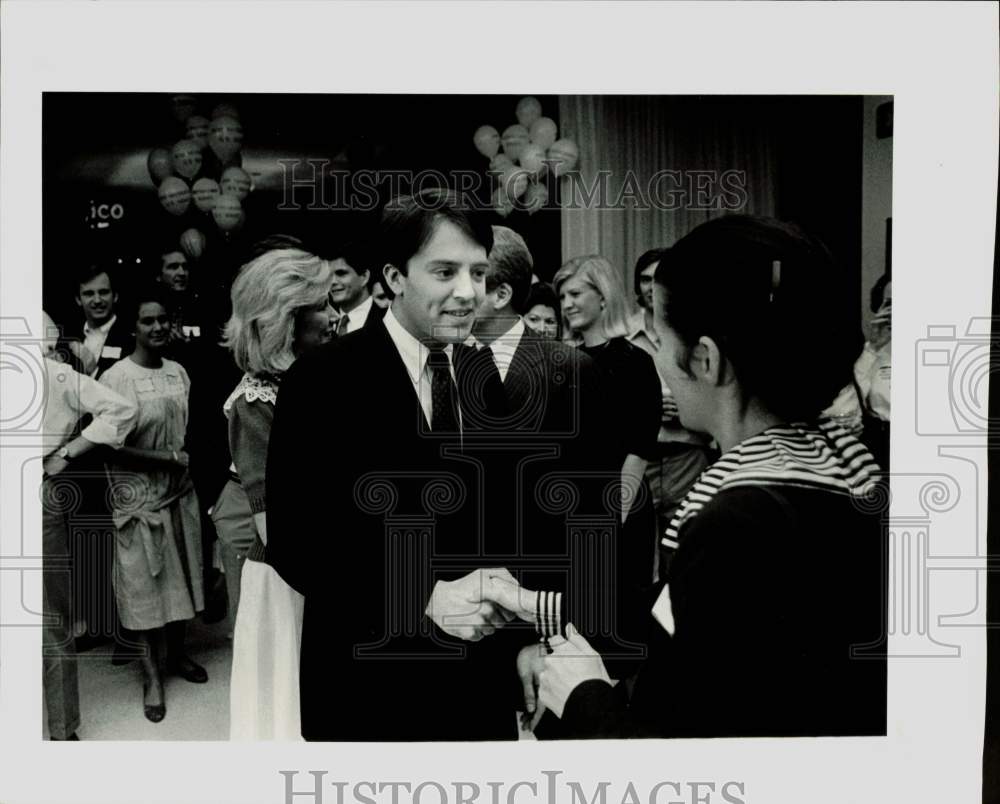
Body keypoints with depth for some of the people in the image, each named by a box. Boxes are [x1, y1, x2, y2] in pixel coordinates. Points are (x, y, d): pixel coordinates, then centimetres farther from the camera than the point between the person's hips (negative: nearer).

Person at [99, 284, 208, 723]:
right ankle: (152, 675, 22)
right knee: (143, 582, 7)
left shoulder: (178, 372, 1)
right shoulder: (115, 378, -16)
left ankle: (177, 653, 36)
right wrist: (167, 457, -20)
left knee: (179, 575, 16)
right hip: (138, 496, -5)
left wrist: (194, 454, -6)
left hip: (180, 490, 5)